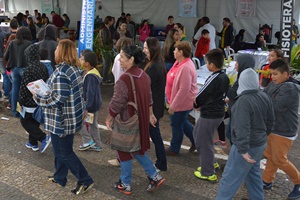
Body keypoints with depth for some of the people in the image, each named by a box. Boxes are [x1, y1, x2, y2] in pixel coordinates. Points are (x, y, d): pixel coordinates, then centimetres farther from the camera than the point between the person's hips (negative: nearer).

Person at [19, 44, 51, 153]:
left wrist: (21, 101, -7)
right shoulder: (43, 67, 1)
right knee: (34, 121, 18)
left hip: (30, 102, -7)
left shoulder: (29, 69, -21)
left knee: (25, 121, 8)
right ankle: (33, 143, 27)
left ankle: (43, 137, -3)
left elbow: (24, 87, -18)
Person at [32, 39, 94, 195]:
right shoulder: (74, 68, 6)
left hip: (62, 119, -9)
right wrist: (45, 91, 12)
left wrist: (38, 98, -13)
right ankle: (59, 177, 37)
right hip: (72, 116, 10)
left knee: (64, 153, 4)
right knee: (60, 149, 22)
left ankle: (85, 180, 13)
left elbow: (59, 98, -27)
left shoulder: (61, 71, -24)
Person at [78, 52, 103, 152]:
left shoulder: (90, 76, -24)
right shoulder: (94, 72, 7)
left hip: (91, 104, -10)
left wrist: (87, 108, -25)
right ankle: (97, 144, 27)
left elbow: (90, 93, -27)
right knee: (93, 124, 17)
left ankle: (88, 140, 6)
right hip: (95, 104, 10)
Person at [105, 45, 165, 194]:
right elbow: (148, 98, 12)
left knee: (124, 152, 10)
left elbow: (116, 104, -20)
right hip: (140, 119, 8)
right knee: (137, 149, 23)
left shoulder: (124, 79, -25)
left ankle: (125, 185, 26)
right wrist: (150, 114, 22)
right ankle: (155, 176, 24)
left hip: (126, 121, -8)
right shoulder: (144, 75, 1)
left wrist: (109, 118, -5)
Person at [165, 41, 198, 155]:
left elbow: (184, 89, -29)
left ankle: (174, 149, 29)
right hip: (176, 100, 10)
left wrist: (173, 105, -24)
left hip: (182, 103, -10)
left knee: (177, 125, 9)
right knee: (182, 123, 24)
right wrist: (171, 101, 19)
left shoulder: (186, 68, -28)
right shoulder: (179, 62, 4)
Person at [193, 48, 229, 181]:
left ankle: (208, 173, 18)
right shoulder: (225, 77, 4)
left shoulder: (213, 79, -23)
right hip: (219, 112, 9)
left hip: (209, 115, -9)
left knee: (204, 143, 5)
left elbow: (201, 95, -13)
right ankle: (210, 163, 34)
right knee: (197, 134, 24)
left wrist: (196, 104, 8)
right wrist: (203, 104, 7)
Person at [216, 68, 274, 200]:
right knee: (253, 173, 24)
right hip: (260, 143, 9)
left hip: (249, 146, -9)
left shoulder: (243, 101, -23)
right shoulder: (265, 97, 2)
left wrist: (243, 150, -27)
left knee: (230, 177, 1)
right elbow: (270, 121, 13)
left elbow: (242, 128, -29)